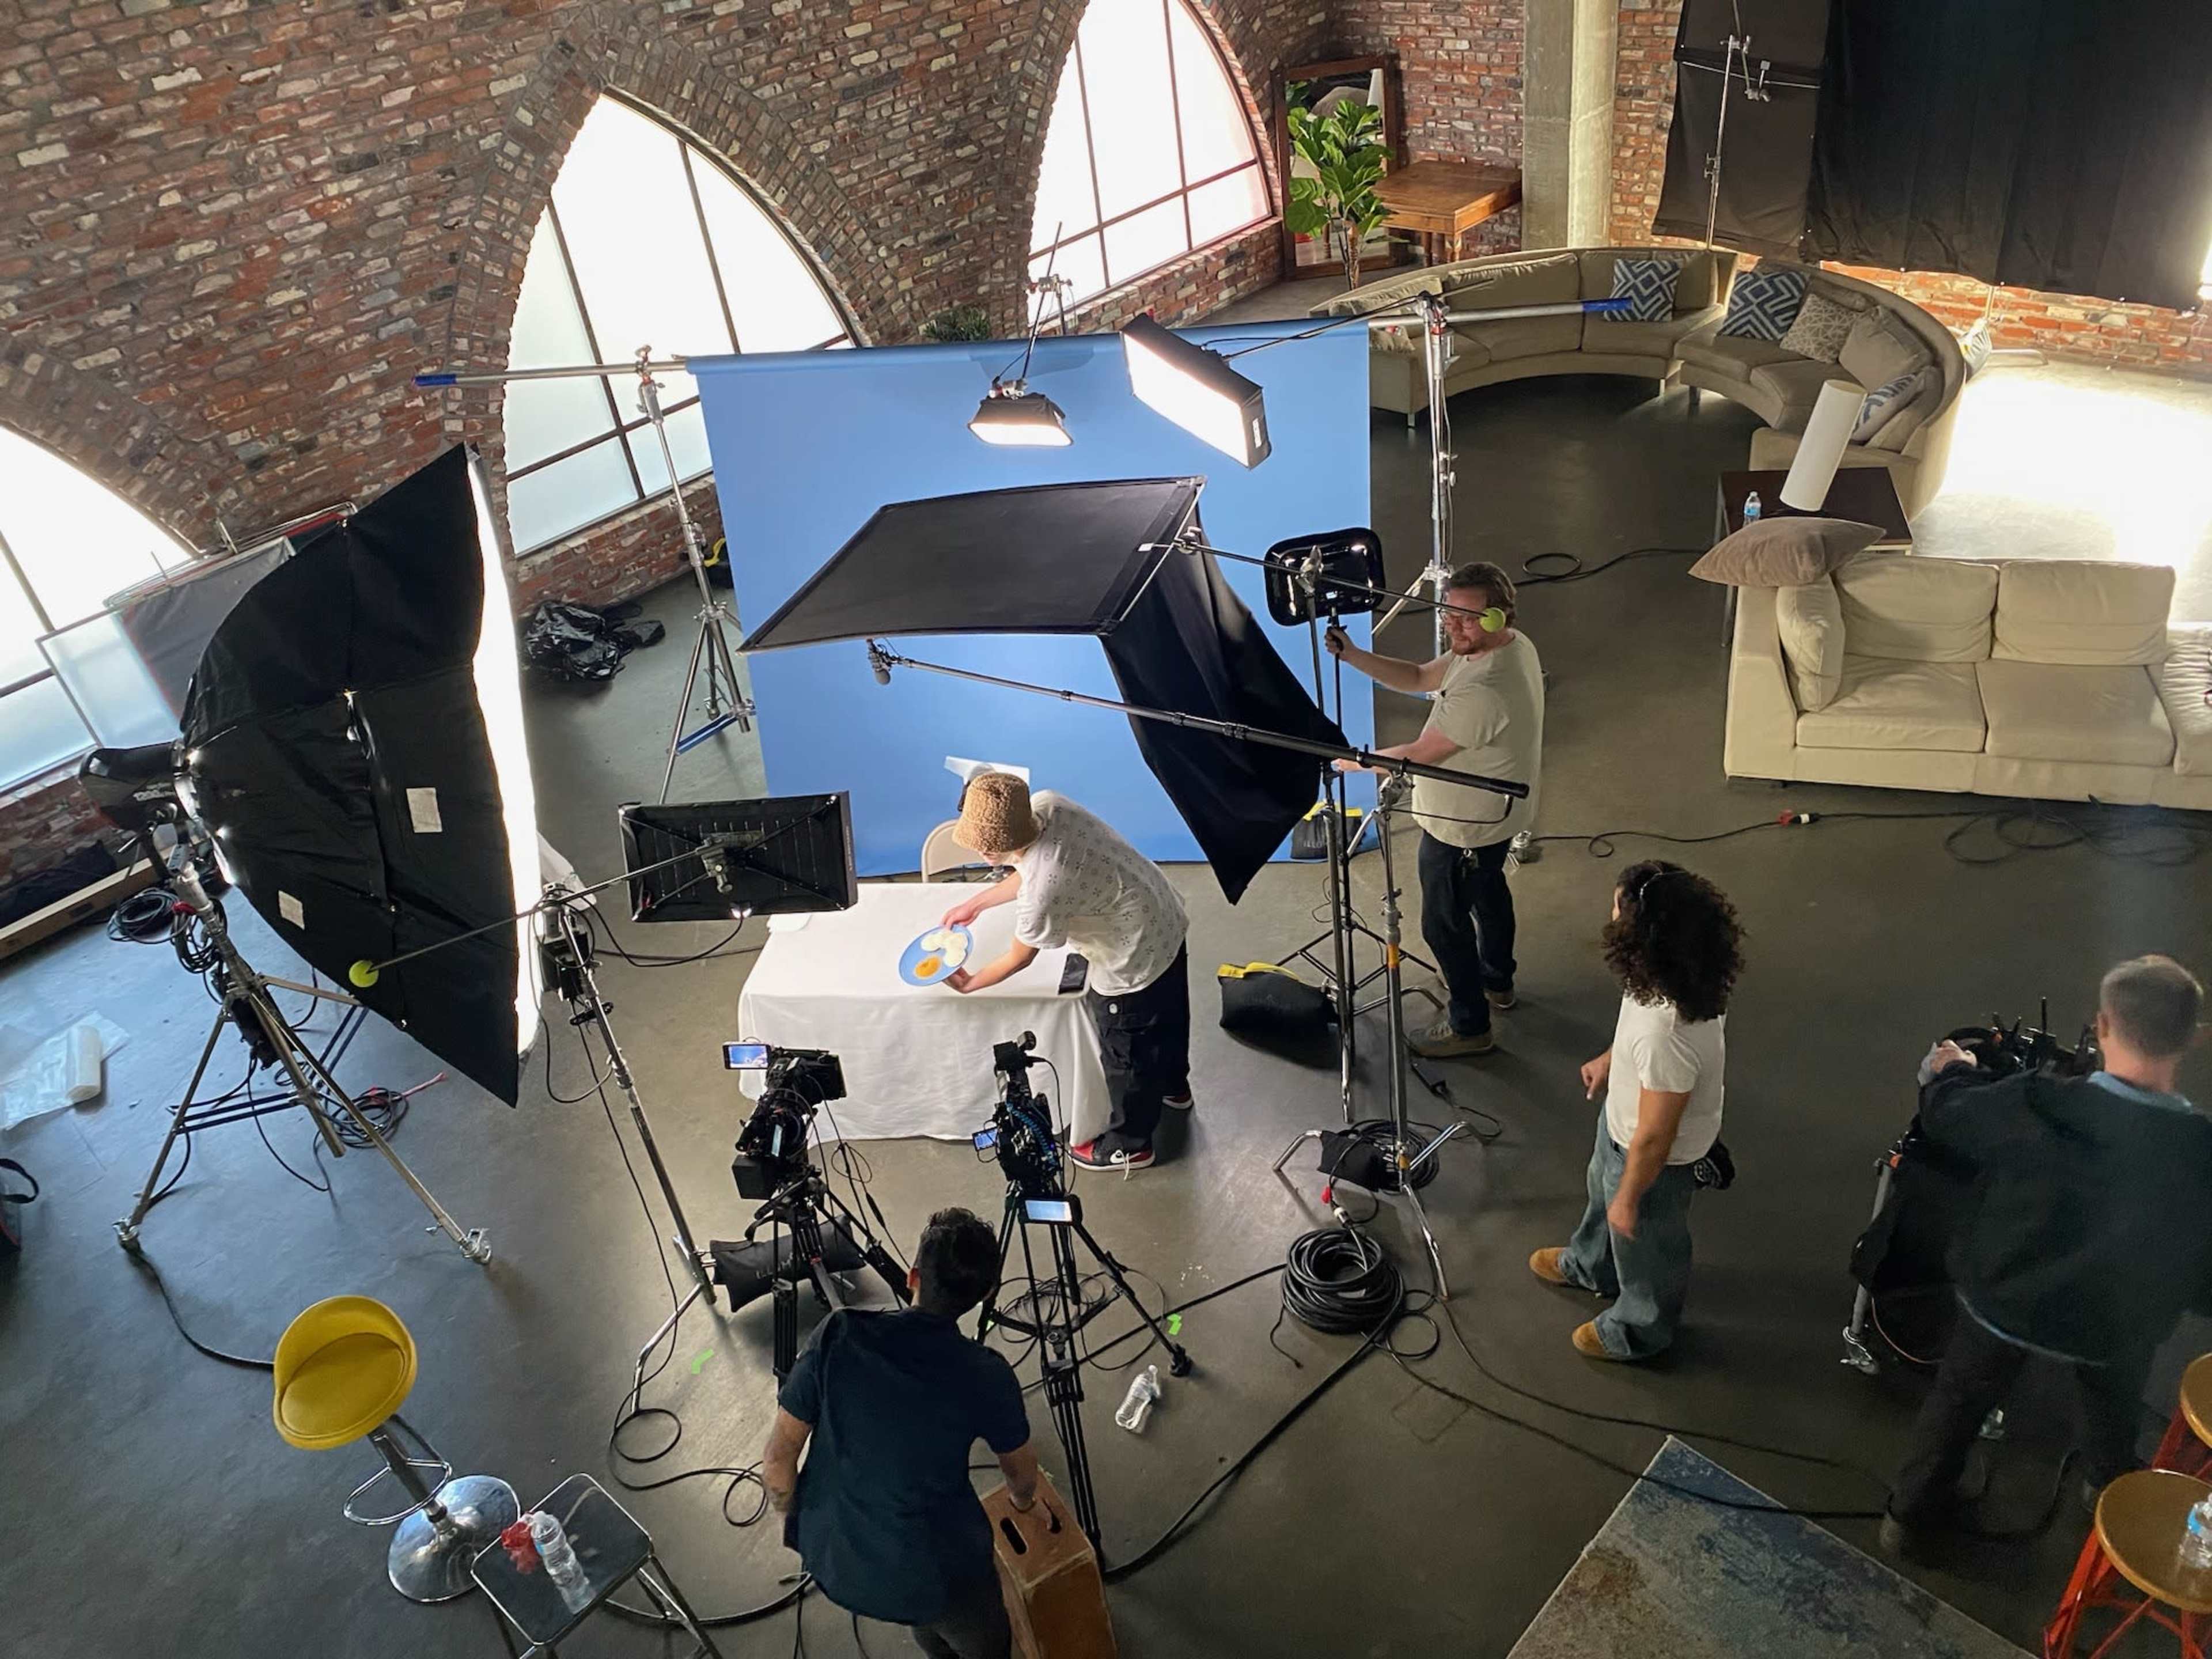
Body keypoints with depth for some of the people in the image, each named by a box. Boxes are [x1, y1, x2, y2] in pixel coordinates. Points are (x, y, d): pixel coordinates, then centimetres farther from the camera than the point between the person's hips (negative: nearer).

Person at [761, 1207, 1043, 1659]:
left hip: (832, 1561, 4)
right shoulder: (986, 1375, -16)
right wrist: (1022, 1499, 27)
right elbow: (1023, 1476, 4)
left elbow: (777, 1461, -7)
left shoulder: (838, 1333, -14)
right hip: (933, 1576, -3)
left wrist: (802, 1526, 12)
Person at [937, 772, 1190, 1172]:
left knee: (1126, 1056, 19)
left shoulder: (1043, 895, -36)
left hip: (1135, 963, -8)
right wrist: (976, 903, 9)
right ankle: (1172, 1086, 63)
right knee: (1166, 1019, 34)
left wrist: (970, 983, 3)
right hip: (1166, 923, 8)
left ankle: (1129, 1145, 44)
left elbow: (1018, 959, -15)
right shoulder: (1047, 806, -17)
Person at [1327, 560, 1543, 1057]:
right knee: (1487, 891, 30)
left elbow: (1420, 755, -28)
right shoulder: (1513, 644, -7)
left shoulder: (1484, 690, -39)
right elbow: (1419, 679, 0)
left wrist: (1354, 761, -12)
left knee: (1444, 923, 9)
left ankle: (1469, 1027, 27)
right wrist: (1352, 656, -13)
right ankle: (1497, 981, 54)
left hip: (1462, 828, -10)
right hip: (1495, 812, 10)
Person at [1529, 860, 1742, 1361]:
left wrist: (1630, 1198, -14)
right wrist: (1610, 1059, 19)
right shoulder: (1685, 971, -21)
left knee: (1643, 1243, 23)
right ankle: (1591, 1265, 67)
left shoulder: (1667, 1036, -46)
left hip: (1656, 1157, -8)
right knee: (1602, 1192, 35)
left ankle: (1639, 1330, 54)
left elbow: (1654, 1138, -31)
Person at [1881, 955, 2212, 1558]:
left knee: (1957, 1402, 25)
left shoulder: (2031, 1105, -32)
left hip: (2002, 1298, -1)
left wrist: (1953, 1073, 13)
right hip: (2118, 1325, 1)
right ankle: (2113, 1489, 62)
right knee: (2114, 1404, 36)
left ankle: (1910, 1516, 40)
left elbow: (1944, 1121, -9)